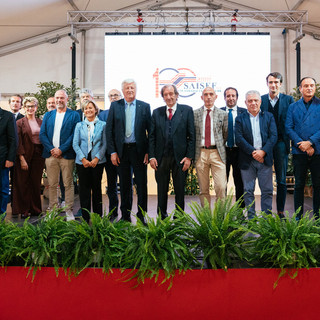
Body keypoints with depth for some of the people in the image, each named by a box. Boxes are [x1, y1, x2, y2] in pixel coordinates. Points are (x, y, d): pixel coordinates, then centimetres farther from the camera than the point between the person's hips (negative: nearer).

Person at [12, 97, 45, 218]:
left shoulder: (40, 122, 11)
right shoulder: (20, 123, -1)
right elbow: (18, 142, -6)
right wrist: (22, 159, -13)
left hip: (38, 156, 3)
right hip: (25, 156, -3)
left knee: (36, 183, 8)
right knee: (24, 184, 2)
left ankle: (35, 208, 18)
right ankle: (24, 210, 11)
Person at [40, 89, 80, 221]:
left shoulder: (74, 115, 4)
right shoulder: (48, 115, 15)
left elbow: (75, 135, -5)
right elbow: (42, 134, 8)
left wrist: (61, 149, -12)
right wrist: (51, 149, -7)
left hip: (67, 155, -3)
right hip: (51, 154, 3)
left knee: (68, 184, 0)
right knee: (52, 184, 7)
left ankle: (69, 211, 8)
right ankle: (52, 210, 16)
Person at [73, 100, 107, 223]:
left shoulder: (102, 125, 6)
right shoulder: (79, 125, 10)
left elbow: (104, 144, 1)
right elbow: (75, 144, 4)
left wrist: (97, 158, -10)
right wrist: (83, 159, -8)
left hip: (97, 161, -1)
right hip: (82, 162, 1)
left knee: (96, 188, 4)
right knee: (84, 189, 3)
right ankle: (85, 218, 11)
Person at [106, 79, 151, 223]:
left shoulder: (145, 106, 3)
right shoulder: (115, 106, 5)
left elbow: (150, 130, 2)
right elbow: (109, 130, 3)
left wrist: (148, 152, -5)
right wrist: (112, 152, -3)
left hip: (139, 150, -1)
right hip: (122, 150, 1)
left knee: (141, 184, 3)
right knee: (124, 185, 9)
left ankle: (141, 216, 15)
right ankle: (125, 215, 21)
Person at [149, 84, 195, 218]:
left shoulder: (187, 110, 1)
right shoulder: (157, 112, 8)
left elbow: (191, 135, -2)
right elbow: (152, 136, 7)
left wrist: (189, 157, -9)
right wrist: (152, 156, -2)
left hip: (180, 157, -2)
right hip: (161, 158, 2)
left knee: (180, 190, 7)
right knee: (161, 190, 10)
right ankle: (161, 218, 24)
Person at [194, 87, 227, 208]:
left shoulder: (223, 114, 8)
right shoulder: (194, 114, 8)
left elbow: (226, 134, 14)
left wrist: (220, 147, 10)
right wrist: (193, 151, 7)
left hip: (217, 153, 0)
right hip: (200, 153, 1)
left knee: (221, 187, -8)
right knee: (203, 189, 4)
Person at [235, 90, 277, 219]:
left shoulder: (269, 116, 10)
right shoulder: (240, 119, 7)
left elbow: (273, 136, 1)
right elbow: (239, 139, -4)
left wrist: (263, 152, -13)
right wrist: (253, 152, -14)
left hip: (265, 158, 1)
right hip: (247, 160, -1)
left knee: (267, 190, 3)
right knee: (248, 190, 3)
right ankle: (251, 217, 13)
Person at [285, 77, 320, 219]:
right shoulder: (293, 107, 10)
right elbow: (288, 128, 2)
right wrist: (301, 144, -11)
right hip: (299, 152, 1)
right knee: (299, 185, 7)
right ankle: (298, 217, 15)